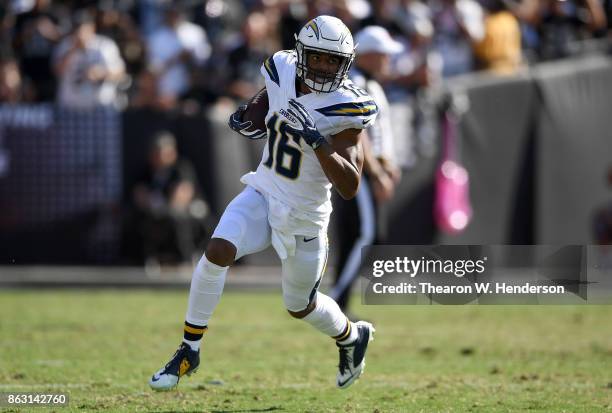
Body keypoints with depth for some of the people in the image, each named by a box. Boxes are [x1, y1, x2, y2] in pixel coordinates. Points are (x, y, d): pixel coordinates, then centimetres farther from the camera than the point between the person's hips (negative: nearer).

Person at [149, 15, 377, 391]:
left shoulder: (345, 109, -22)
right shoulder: (283, 72, -7)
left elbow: (349, 187, -27)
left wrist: (317, 142, -38)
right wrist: (249, 115, 1)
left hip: (303, 216, -3)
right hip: (263, 194, 4)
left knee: (300, 306, 15)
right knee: (218, 252, -23)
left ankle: (352, 336, 48)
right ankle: (190, 350, -10)